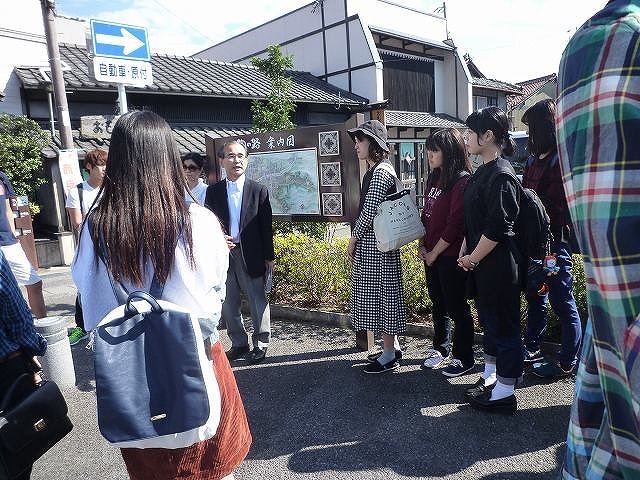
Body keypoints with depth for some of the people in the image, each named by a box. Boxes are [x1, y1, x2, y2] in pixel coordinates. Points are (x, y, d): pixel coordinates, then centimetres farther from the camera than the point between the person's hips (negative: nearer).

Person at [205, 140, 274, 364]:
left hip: (251, 255, -3)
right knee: (228, 304, 12)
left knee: (258, 301, 5)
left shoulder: (259, 191, -1)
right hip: (223, 254, 3)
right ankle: (239, 344, 28)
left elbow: (266, 227, 0)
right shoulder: (213, 191, 5)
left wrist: (269, 257, -1)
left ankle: (260, 344, 22)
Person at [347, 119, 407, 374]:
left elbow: (369, 210, -20)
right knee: (379, 293, 15)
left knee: (381, 292, -2)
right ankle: (392, 346, 28)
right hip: (371, 241, 10)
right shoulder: (375, 170, 16)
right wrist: (357, 238, 14)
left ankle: (389, 355, 10)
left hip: (375, 242, -10)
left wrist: (353, 238, -10)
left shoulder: (380, 171, -15)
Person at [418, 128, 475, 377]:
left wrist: (434, 253, -13)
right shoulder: (433, 179, 10)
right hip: (431, 254, 8)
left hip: (451, 256, -8)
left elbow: (455, 225, -19)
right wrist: (422, 245, 5)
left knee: (456, 307, 4)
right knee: (438, 303, 19)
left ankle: (464, 358, 20)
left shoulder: (462, 182, -17)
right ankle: (441, 348, 36)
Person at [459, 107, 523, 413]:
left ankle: (504, 393, 15)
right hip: (479, 261, 10)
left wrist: (473, 258, -13)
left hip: (498, 264, -9)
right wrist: (465, 251, 7)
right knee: (488, 319, 19)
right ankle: (490, 377, 35)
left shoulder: (501, 175, -17)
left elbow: (497, 227, -22)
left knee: (503, 324, 2)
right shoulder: (481, 173, 11)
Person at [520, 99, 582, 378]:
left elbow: (561, 207, -19)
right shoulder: (533, 161, 12)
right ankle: (532, 349, 34)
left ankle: (567, 363, 17)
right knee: (535, 298, 18)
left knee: (562, 303, 4)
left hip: (555, 242, -8)